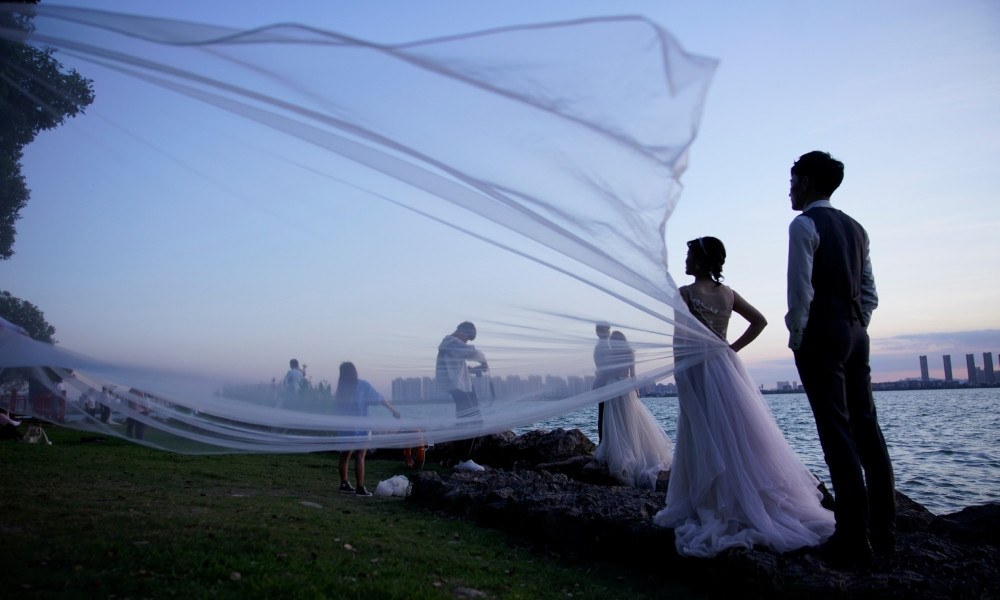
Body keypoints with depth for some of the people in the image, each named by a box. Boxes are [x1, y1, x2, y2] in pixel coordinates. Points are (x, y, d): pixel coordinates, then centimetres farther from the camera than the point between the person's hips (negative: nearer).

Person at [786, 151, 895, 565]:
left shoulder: (804, 224, -7)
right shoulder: (855, 228, 17)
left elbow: (800, 290, -14)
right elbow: (870, 293, 17)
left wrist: (796, 339, -6)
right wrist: (855, 329, 18)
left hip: (822, 333, -8)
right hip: (856, 333, 8)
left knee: (838, 435, -7)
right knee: (866, 428, 9)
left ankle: (854, 539, -3)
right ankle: (883, 531, 16)